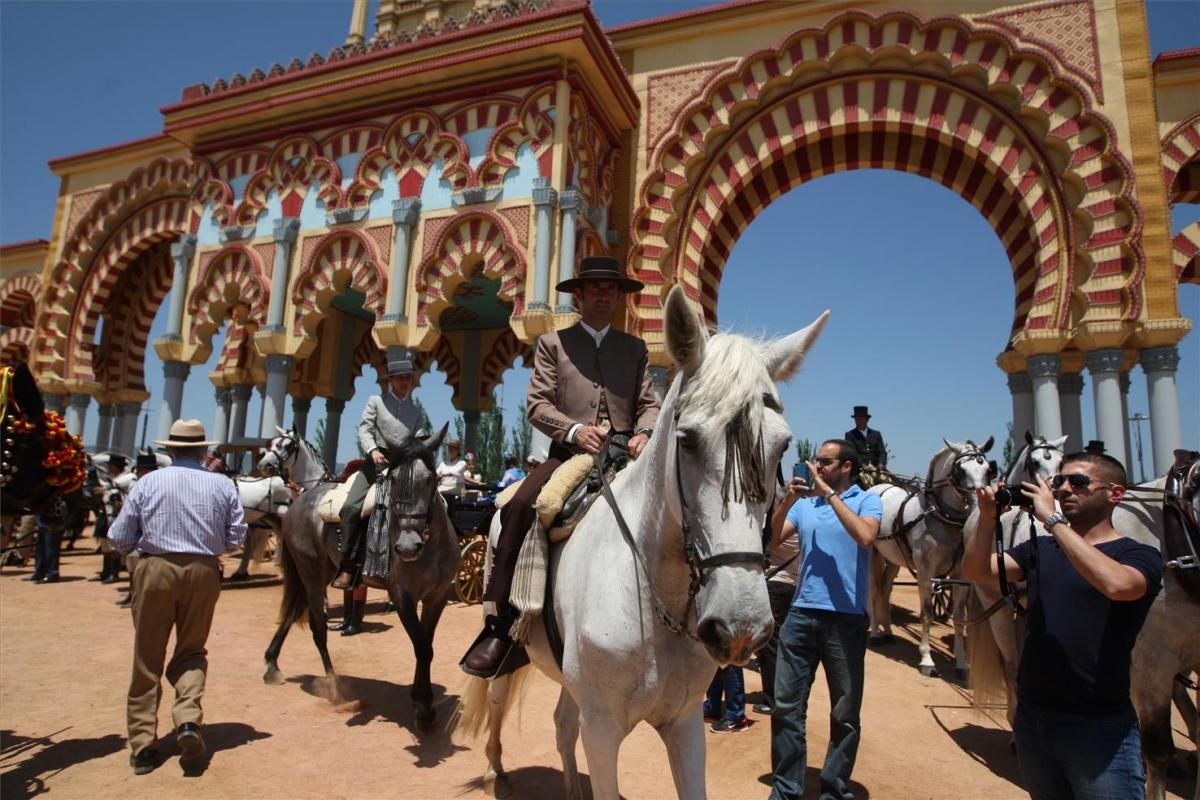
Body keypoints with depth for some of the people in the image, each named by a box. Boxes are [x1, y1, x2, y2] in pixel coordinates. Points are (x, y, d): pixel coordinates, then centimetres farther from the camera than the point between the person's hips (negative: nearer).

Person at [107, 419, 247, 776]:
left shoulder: (149, 482, 0)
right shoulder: (222, 484, 1)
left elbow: (119, 539, 3)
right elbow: (236, 538, 3)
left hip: (155, 570, 0)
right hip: (203, 573, 1)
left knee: (147, 657, 11)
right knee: (191, 651, 16)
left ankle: (143, 744, 15)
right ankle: (188, 718, -5)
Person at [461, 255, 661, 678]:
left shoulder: (634, 347, 20)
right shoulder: (553, 343, 14)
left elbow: (649, 404, 14)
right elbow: (537, 404, 3)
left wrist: (644, 433, -10)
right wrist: (575, 429, -15)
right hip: (570, 453, -2)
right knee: (519, 507, -28)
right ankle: (501, 626, -22)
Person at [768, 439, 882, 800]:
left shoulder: (867, 500, 1)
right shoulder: (804, 504, 9)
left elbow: (865, 537, -20)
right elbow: (771, 541, 3)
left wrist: (830, 493, -16)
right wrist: (787, 500, -7)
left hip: (846, 617, -3)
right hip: (801, 614, 3)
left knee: (845, 713, 9)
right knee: (786, 706, 7)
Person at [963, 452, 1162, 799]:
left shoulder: (1139, 555, -7)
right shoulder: (1040, 548, 6)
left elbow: (1116, 584, -30)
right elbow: (976, 572, -4)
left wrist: (1052, 519, -28)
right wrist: (987, 519, -18)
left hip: (1099, 727, -5)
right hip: (1031, 717, 5)